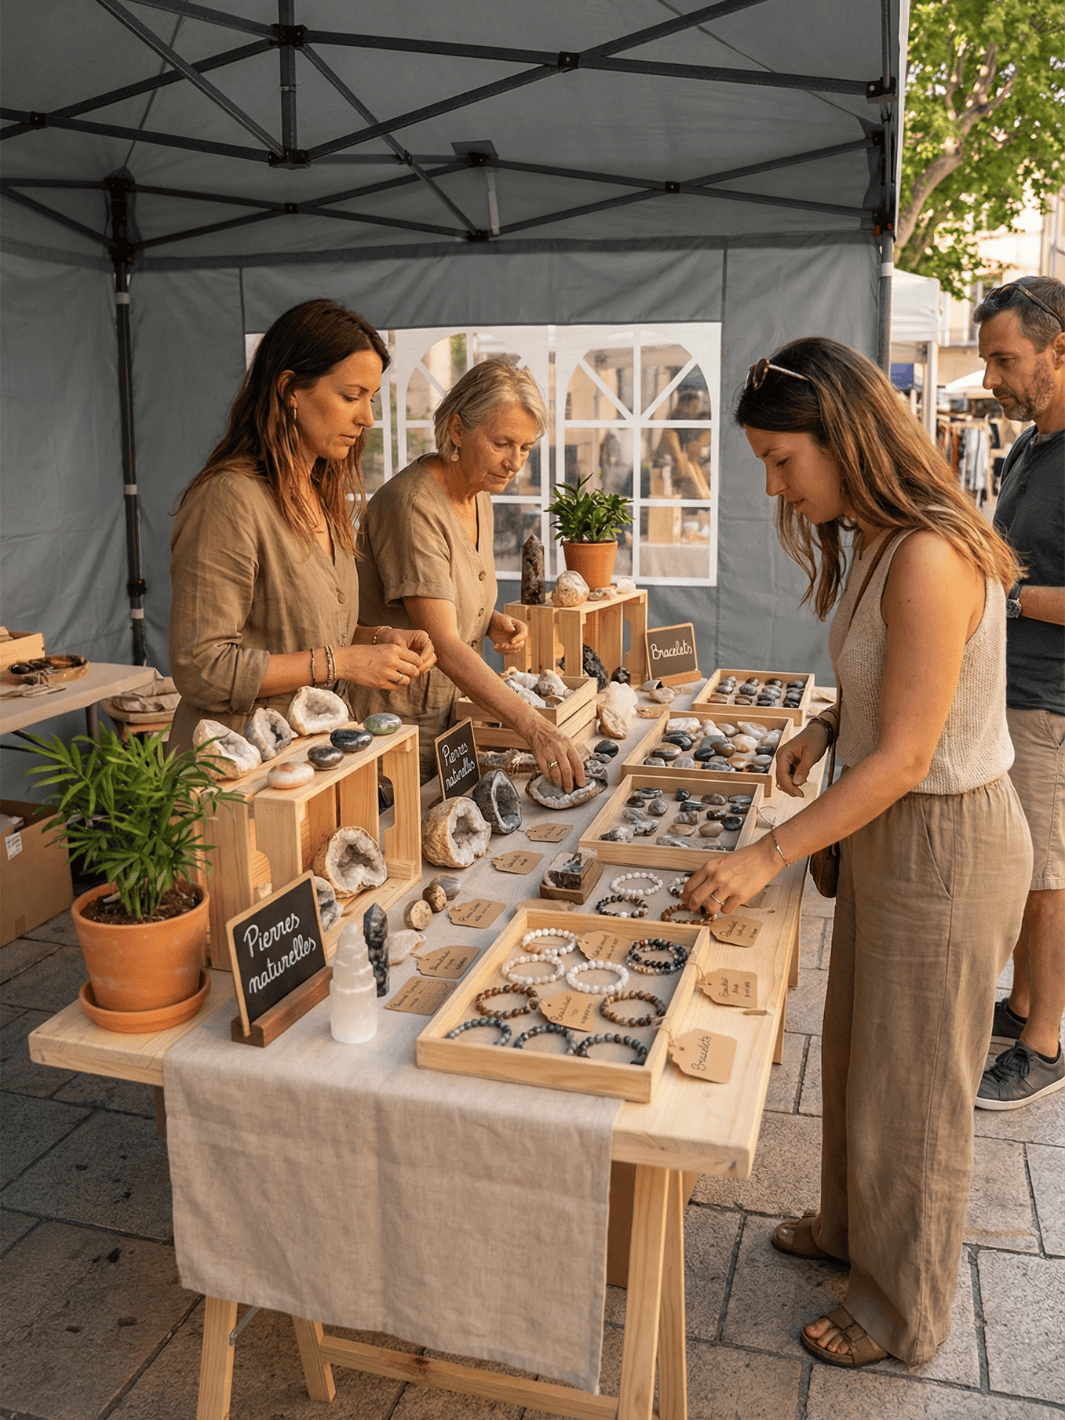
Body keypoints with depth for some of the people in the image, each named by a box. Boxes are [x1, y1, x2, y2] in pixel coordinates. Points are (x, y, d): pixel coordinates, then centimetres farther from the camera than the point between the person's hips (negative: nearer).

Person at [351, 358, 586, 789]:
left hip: (446, 710, 8)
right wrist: (532, 726, -38)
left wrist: (493, 622, -1)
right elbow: (441, 643, -31)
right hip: (397, 718, -8)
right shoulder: (413, 505, -22)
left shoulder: (478, 497, 6)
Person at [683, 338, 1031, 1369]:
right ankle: (850, 1226, 48)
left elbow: (904, 757, -27)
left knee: (911, 1088, 10)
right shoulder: (874, 542, 4)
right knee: (856, 1051, 24)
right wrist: (826, 725, -1)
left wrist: (768, 857, -25)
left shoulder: (929, 558, -27)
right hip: (888, 828, 9)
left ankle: (902, 1309, 34)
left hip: (943, 844, -9)